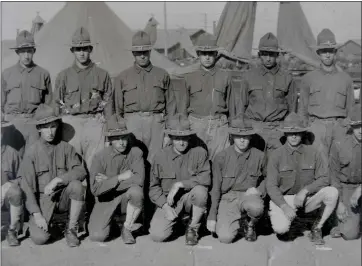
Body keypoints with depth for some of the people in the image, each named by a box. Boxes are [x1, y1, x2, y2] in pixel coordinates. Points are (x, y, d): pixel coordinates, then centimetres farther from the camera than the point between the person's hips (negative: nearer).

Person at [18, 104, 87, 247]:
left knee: (77, 185, -31)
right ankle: (50, 225, 16)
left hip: (63, 197, 2)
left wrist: (57, 180, -27)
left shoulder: (66, 148, 0)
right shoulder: (32, 152, -6)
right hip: (42, 200, -1)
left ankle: (71, 230, -12)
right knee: (39, 238, -23)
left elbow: (80, 171, -12)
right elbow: (26, 186, -7)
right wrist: (36, 214, -15)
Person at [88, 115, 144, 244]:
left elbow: (139, 179, -24)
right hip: (106, 200, 0)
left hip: (126, 199, 0)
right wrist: (120, 178, -22)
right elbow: (95, 189, -18)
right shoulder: (100, 157, -11)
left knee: (136, 190, -34)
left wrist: (108, 181, -19)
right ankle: (109, 222, 19)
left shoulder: (135, 152, -10)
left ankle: (127, 228, -10)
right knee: (97, 236, -19)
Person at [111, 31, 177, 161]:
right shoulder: (122, 77, 12)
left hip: (157, 122, 0)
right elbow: (117, 108, 13)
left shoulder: (162, 75, 13)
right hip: (132, 121, 0)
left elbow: (171, 104, 11)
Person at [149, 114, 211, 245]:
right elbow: (154, 187, 2)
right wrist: (165, 206, -12)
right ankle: (175, 221, 18)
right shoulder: (161, 156, -2)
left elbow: (206, 178, -17)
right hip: (168, 201, 1)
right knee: (157, 235, -19)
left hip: (190, 198, -1)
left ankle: (193, 228, -8)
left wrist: (179, 184, -23)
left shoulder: (199, 152, -5)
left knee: (200, 190, -35)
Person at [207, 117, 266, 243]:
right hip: (228, 198, 0)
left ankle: (250, 225, 1)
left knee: (256, 207, -37)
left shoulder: (259, 156, 0)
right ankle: (236, 222, 17)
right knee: (225, 237, -21)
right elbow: (216, 188, 0)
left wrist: (259, 190, -6)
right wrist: (212, 217, -2)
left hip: (249, 196, 1)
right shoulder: (221, 157, -4)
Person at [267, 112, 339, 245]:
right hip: (283, 199, -2)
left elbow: (324, 179, -3)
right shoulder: (277, 155, -5)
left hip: (308, 198, 2)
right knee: (281, 228, -30)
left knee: (332, 192, -25)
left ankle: (317, 228, -4)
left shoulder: (313, 153, 0)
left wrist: (305, 190, -20)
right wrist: (285, 207, -23)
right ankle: (283, 219, 11)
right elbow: (271, 186, -9)